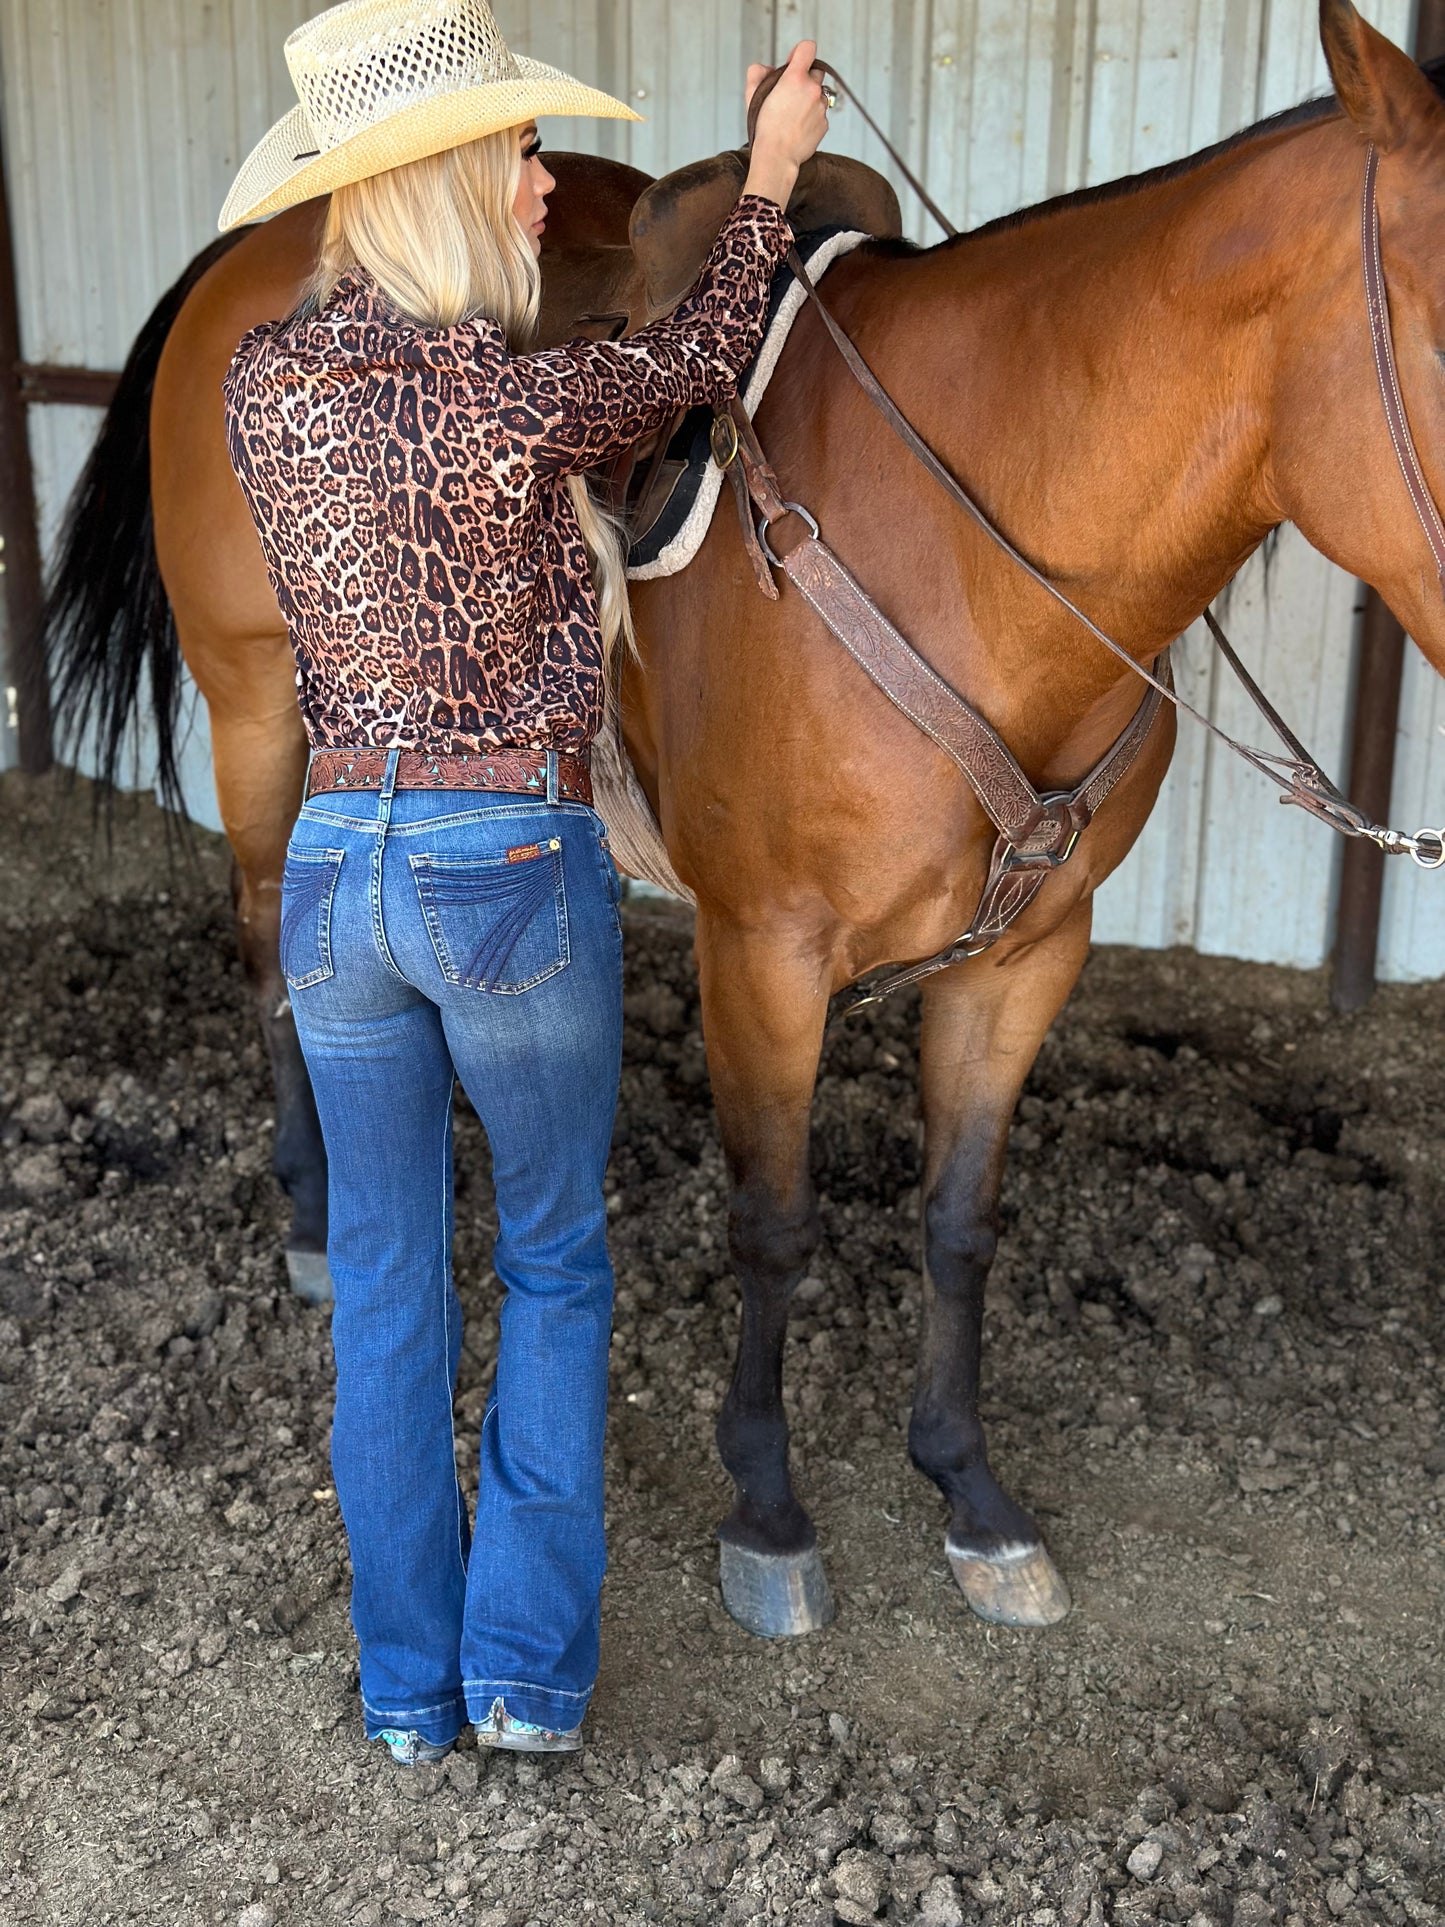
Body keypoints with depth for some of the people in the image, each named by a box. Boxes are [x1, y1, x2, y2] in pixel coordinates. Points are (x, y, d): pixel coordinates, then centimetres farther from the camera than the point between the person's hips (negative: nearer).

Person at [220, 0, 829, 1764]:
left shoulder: (262, 382, -1)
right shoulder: (512, 397, -16)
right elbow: (701, 360, 3)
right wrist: (773, 167, 18)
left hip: (336, 861, 5)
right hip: (516, 867, -5)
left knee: (384, 1278, 17)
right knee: (553, 1262, 16)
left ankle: (407, 1686, 29)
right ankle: (526, 1667, 22)